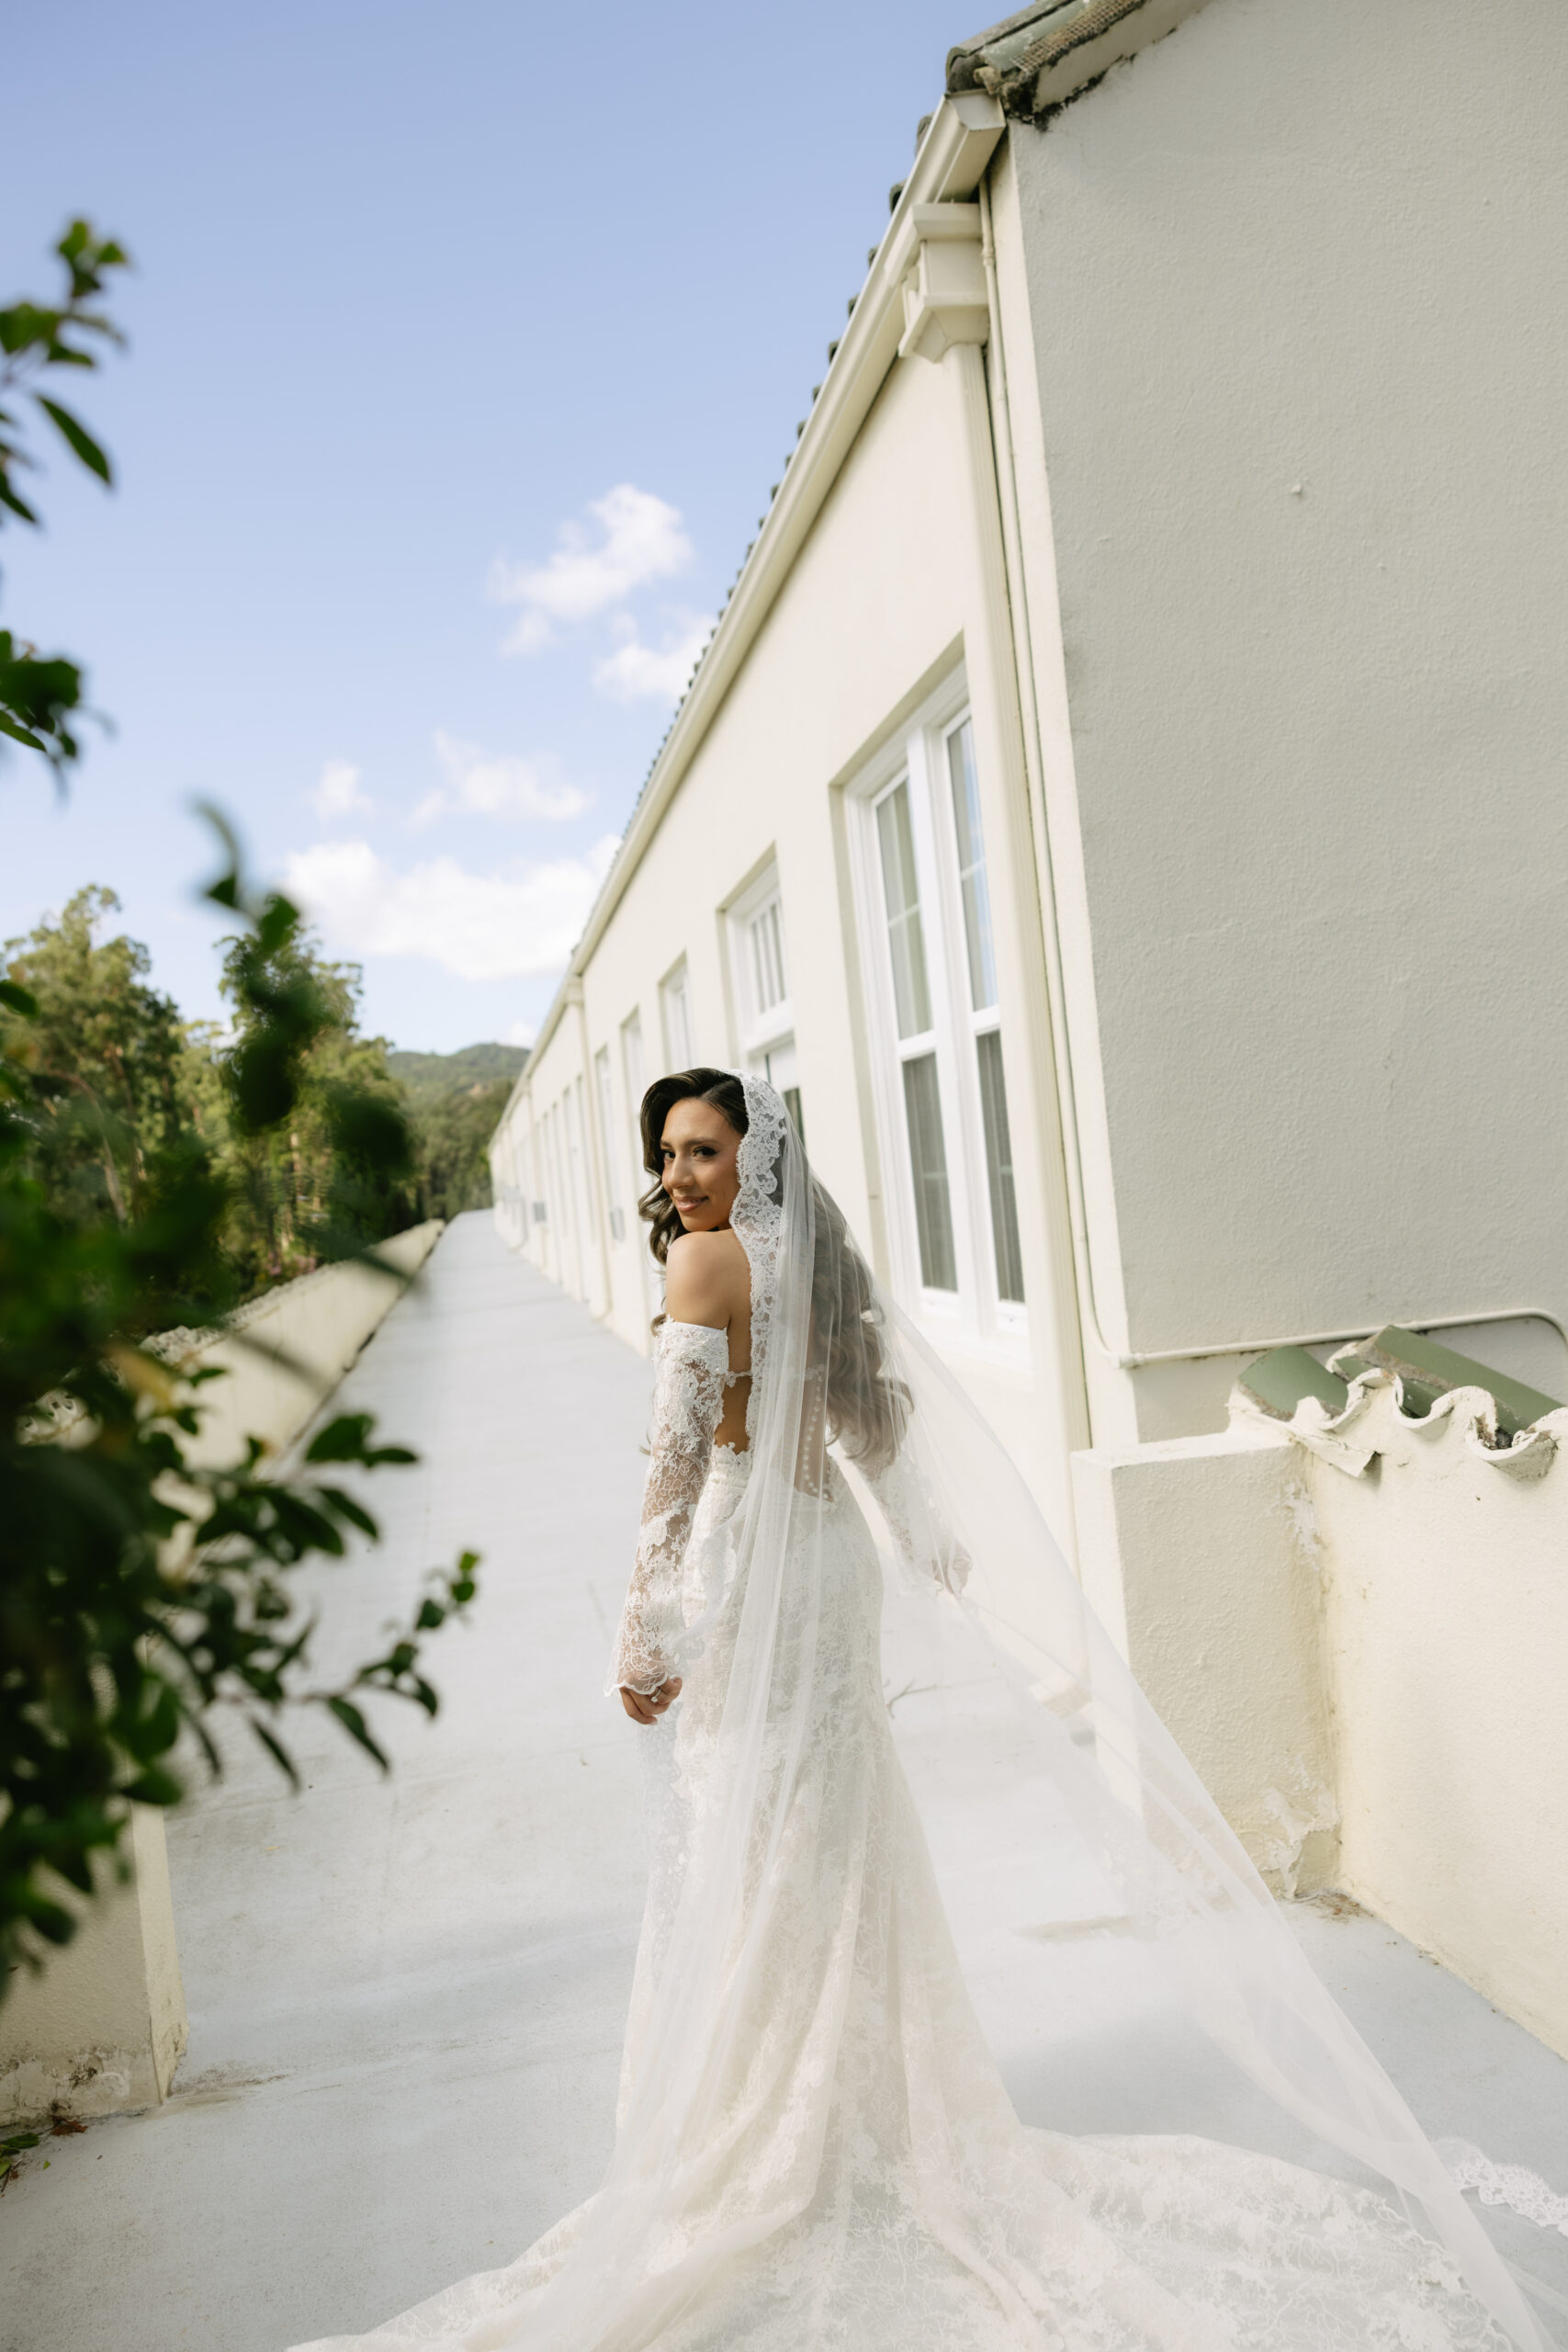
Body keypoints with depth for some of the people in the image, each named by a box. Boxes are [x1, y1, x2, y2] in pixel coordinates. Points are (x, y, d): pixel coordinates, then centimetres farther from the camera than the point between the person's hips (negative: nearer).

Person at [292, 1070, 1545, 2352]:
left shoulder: (706, 1258, -13)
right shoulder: (817, 1258, 10)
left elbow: (680, 1457, -18)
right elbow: (884, 1428, 17)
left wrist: (644, 1631, -14)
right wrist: (926, 1541, 27)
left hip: (747, 1566, -8)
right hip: (836, 1564, 8)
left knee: (738, 1861, 3)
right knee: (839, 1847, 17)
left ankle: (758, 2144, 15)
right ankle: (874, 2110, 31)